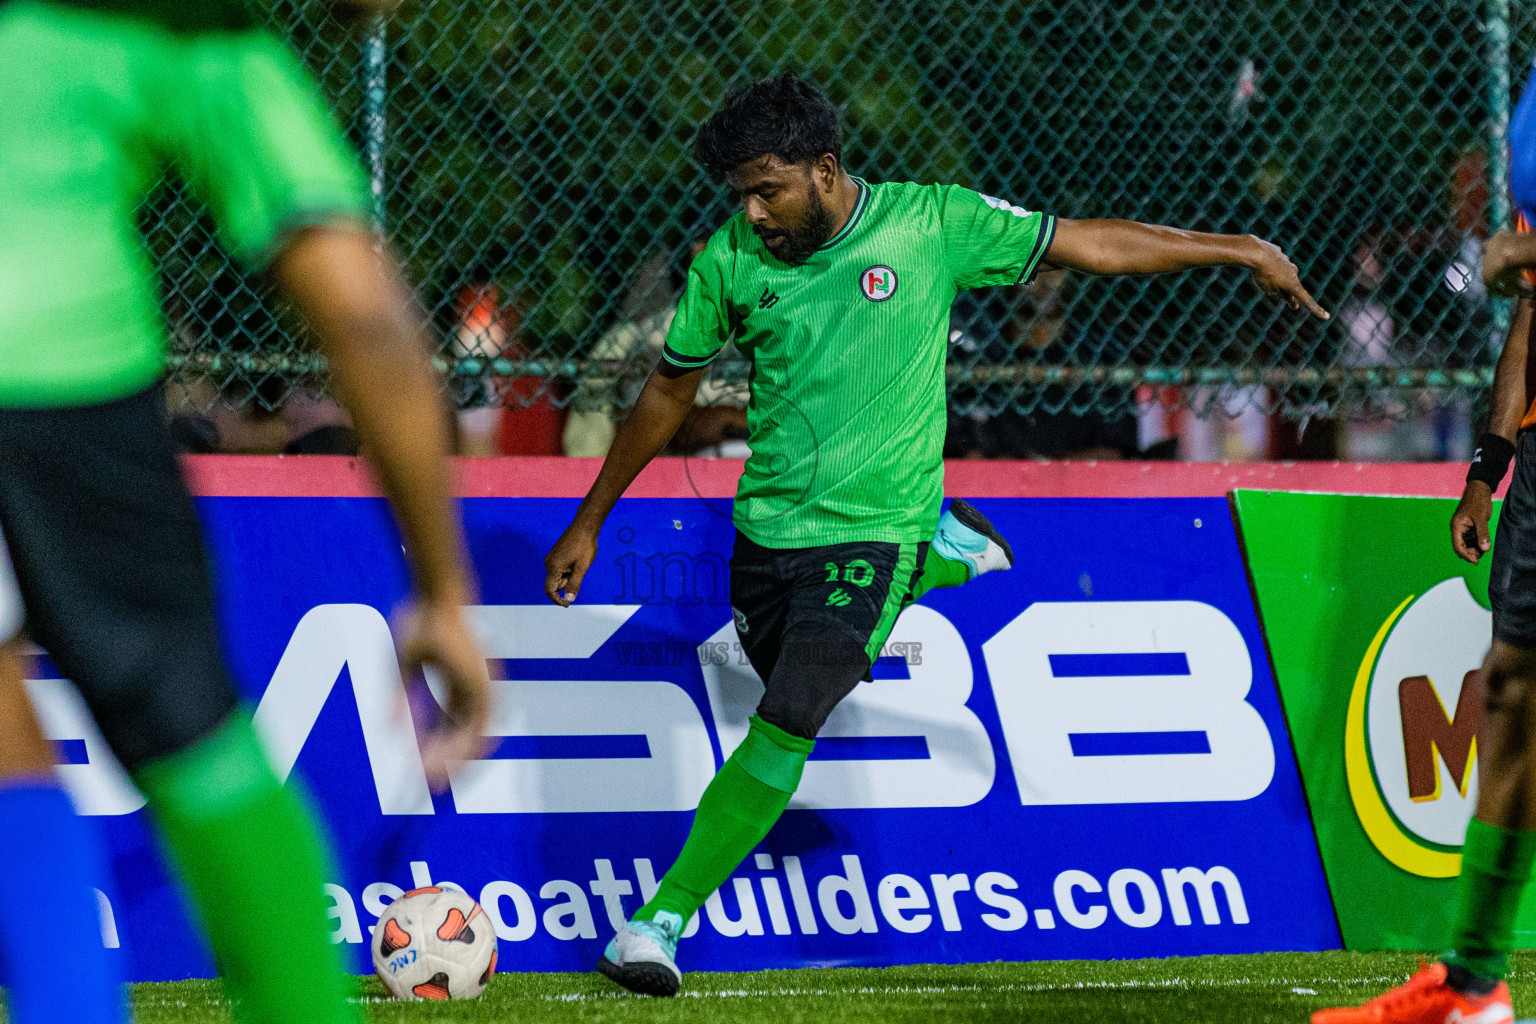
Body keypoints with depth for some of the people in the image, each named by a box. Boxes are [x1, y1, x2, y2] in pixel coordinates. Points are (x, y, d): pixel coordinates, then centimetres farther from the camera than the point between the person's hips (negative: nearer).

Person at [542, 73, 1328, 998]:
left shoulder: (930, 225, -9)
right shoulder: (729, 261, -2)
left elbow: (1091, 245, -1)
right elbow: (668, 392, 11)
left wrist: (1243, 251, -1)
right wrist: (589, 523, 14)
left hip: (873, 533, -4)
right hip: (766, 530, 4)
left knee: (781, 732, -17)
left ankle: (662, 920, -10)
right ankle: (943, 552, 40)